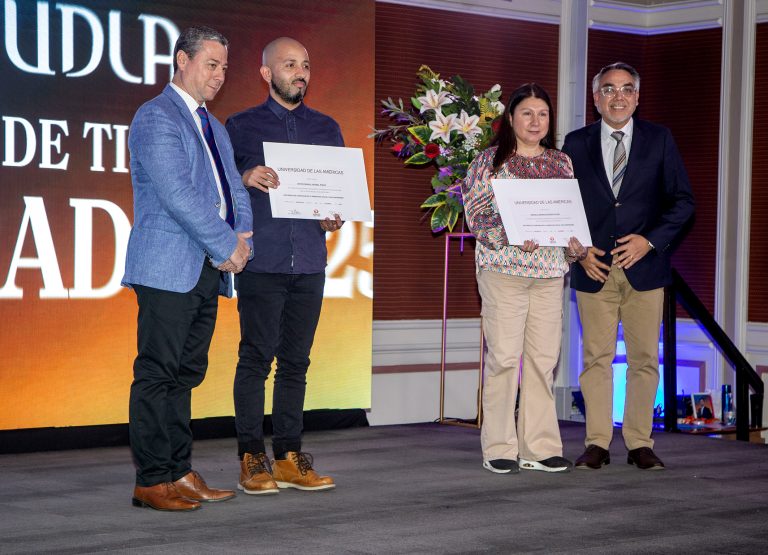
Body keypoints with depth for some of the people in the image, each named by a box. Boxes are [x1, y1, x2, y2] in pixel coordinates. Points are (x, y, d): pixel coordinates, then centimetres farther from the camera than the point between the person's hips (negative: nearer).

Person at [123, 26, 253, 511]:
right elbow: (177, 193, -17)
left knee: (186, 375, 10)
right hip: (168, 269, -8)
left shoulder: (214, 127, 22)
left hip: (208, 270, 8)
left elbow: (235, 191, 20)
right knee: (158, 374, -6)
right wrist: (227, 245, -13)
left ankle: (180, 472, 14)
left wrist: (242, 241, 1)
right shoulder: (156, 117, -7)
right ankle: (153, 480, -3)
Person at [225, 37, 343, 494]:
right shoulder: (242, 126, 6)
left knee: (296, 362, 5)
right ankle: (252, 458, 1)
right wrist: (245, 179, -18)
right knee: (257, 358, -4)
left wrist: (336, 220, -2)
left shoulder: (327, 129, 16)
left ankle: (290, 457, 10)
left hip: (309, 262, 3)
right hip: (261, 261, -3)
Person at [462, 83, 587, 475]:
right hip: (503, 268, -4)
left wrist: (576, 244, -1)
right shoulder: (490, 161, 1)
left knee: (544, 358, 4)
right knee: (504, 355, -6)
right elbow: (476, 213, -5)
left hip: (550, 272, 5)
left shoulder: (562, 163, 15)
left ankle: (539, 447, 10)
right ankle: (499, 449, 1)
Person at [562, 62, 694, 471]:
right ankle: (597, 444, 8)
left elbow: (682, 200, 3)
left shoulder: (659, 140, 4)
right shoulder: (576, 143, 6)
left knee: (644, 358, 3)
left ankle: (640, 444, 11)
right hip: (594, 268, 0)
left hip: (644, 265, 0)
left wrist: (650, 240, -10)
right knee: (596, 358, 3)